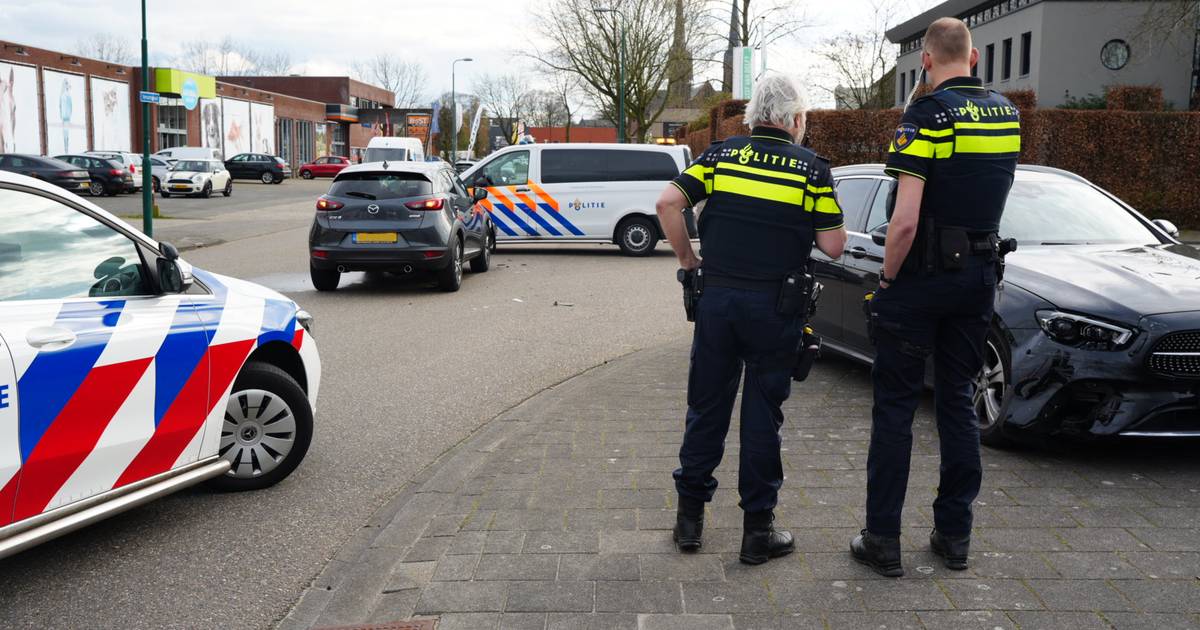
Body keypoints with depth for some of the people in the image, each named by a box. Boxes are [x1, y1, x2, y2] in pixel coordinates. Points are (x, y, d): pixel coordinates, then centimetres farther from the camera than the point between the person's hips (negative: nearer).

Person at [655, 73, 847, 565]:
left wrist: (687, 258, 5)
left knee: (706, 409, 13)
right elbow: (833, 246, -4)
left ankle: (690, 516, 21)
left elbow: (668, 202, -6)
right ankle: (758, 530, 15)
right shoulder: (813, 168, -2)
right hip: (775, 307, -2)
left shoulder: (723, 155, 4)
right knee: (762, 415, 7)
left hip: (717, 298, 2)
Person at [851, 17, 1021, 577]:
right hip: (980, 275, 6)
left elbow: (905, 221, -21)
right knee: (958, 400, 14)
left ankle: (883, 540, 7)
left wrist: (887, 278, -9)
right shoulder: (1006, 114, 8)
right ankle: (955, 534, 20)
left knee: (895, 404, 2)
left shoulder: (927, 116, -15)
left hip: (924, 274, -6)